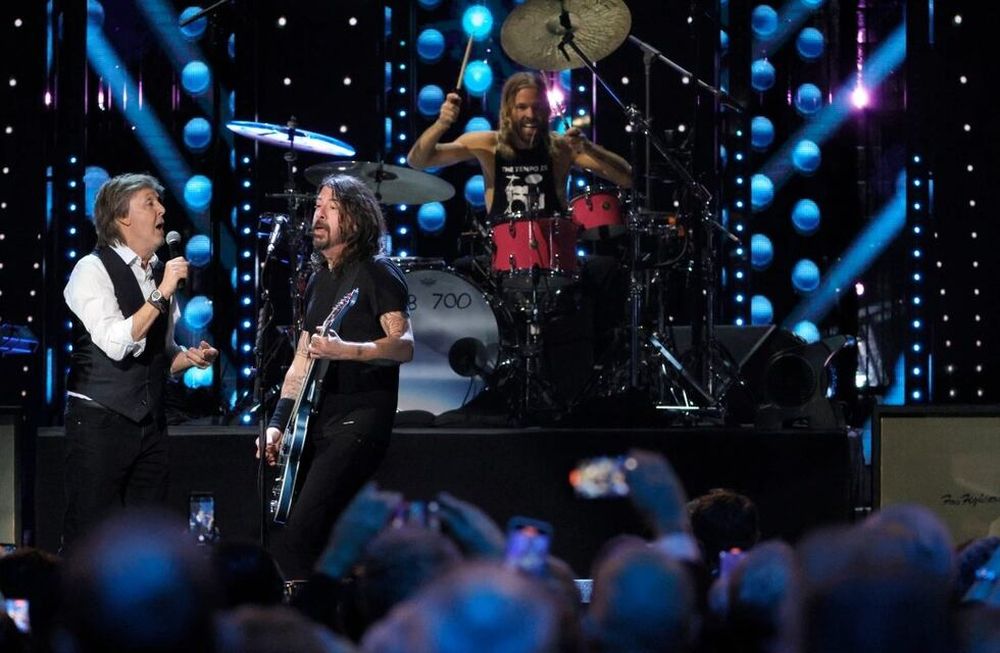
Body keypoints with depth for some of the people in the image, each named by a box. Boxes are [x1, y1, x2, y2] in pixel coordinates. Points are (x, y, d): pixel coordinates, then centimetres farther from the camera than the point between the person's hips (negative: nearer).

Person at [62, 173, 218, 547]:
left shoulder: (161, 273, 14)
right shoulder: (93, 270, -8)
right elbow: (115, 344, -21)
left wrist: (189, 358, 3)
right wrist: (161, 294, -22)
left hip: (150, 423, 7)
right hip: (100, 421, -7)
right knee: (90, 534, -5)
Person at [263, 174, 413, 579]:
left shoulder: (376, 273, -4)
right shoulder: (319, 280, 20)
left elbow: (404, 345, -14)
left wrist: (347, 351, -30)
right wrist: (278, 423, 13)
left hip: (359, 420, -9)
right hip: (316, 424, 9)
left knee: (298, 536, -21)